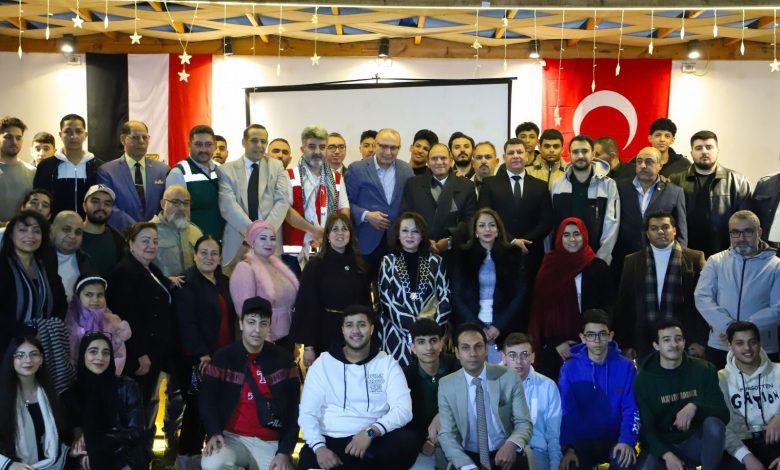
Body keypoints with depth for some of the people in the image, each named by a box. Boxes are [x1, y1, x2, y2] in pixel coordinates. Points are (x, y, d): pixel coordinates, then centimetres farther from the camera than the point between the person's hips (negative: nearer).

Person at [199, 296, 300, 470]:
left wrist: (285, 452, -8)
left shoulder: (283, 360, 2)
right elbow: (207, 399, -2)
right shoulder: (223, 357, 2)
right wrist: (214, 433, -20)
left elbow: (293, 409, 2)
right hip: (231, 437, -1)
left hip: (270, 443, 1)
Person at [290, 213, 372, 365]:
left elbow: (366, 302, 11)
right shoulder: (315, 265, -7)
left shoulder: (359, 265, 7)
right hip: (325, 336, -4)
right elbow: (307, 306, -10)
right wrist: (308, 346, -14)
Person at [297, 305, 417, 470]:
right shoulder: (323, 363, 7)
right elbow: (307, 413, 1)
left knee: (407, 441, -30)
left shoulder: (388, 364, 7)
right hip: (332, 442, -1)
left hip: (375, 442, 2)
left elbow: (403, 409, -5)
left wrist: (371, 431, -22)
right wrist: (319, 447, -19)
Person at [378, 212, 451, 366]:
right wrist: (414, 325, -10)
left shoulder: (435, 261, 8)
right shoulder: (389, 261, 6)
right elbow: (386, 299, -2)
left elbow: (445, 297, 5)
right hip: (398, 333, -1)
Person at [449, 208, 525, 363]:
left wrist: (499, 326, -7)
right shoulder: (461, 255, 5)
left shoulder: (512, 255, 6)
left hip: (504, 329, 0)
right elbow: (456, 296, 1)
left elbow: (520, 295, 3)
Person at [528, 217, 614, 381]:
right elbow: (540, 307, 3)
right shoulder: (550, 266, 3)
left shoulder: (599, 267, 2)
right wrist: (555, 342, -3)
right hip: (554, 348, 0)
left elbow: (607, 307, 5)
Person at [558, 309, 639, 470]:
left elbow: (631, 409, -4)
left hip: (616, 439, 0)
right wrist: (568, 447, -20)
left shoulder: (626, 367, -1)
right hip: (582, 441, 0)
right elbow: (566, 411, -6)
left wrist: (627, 441, -21)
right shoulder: (569, 369, -2)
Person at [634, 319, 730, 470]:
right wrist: (666, 455, -25)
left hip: (695, 443, 1)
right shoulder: (644, 379, -4)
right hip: (661, 446, -1)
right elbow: (647, 427, -8)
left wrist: (695, 406, -28)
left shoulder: (704, 369, -3)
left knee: (713, 424, -31)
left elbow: (723, 414, -9)